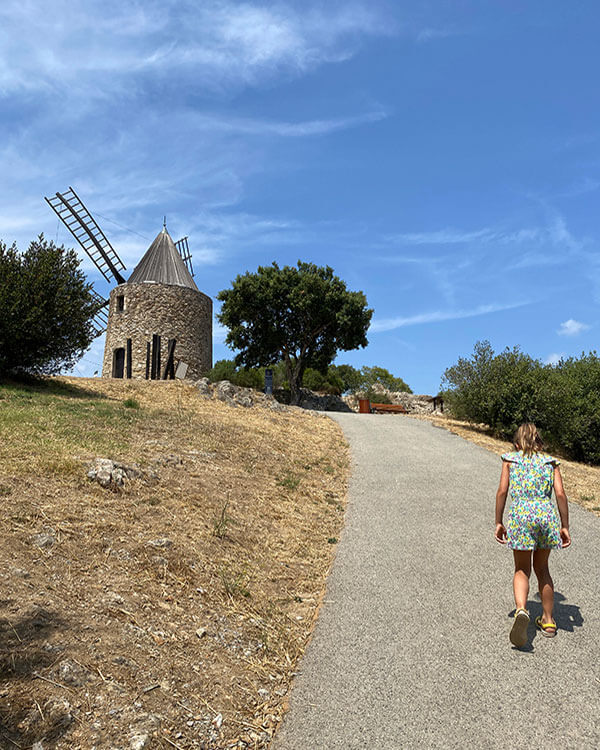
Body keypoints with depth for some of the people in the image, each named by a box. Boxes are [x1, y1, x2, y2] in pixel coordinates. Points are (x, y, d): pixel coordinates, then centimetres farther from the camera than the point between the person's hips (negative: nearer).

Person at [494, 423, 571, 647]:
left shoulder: (510, 459, 10)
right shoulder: (550, 461, 14)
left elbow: (502, 491, 2)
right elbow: (560, 494, 4)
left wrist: (498, 523, 7)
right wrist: (565, 527, 9)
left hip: (521, 514, -2)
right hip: (547, 513, 2)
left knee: (522, 570, 10)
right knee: (542, 568, 21)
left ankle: (521, 610, -16)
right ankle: (548, 621, 28)